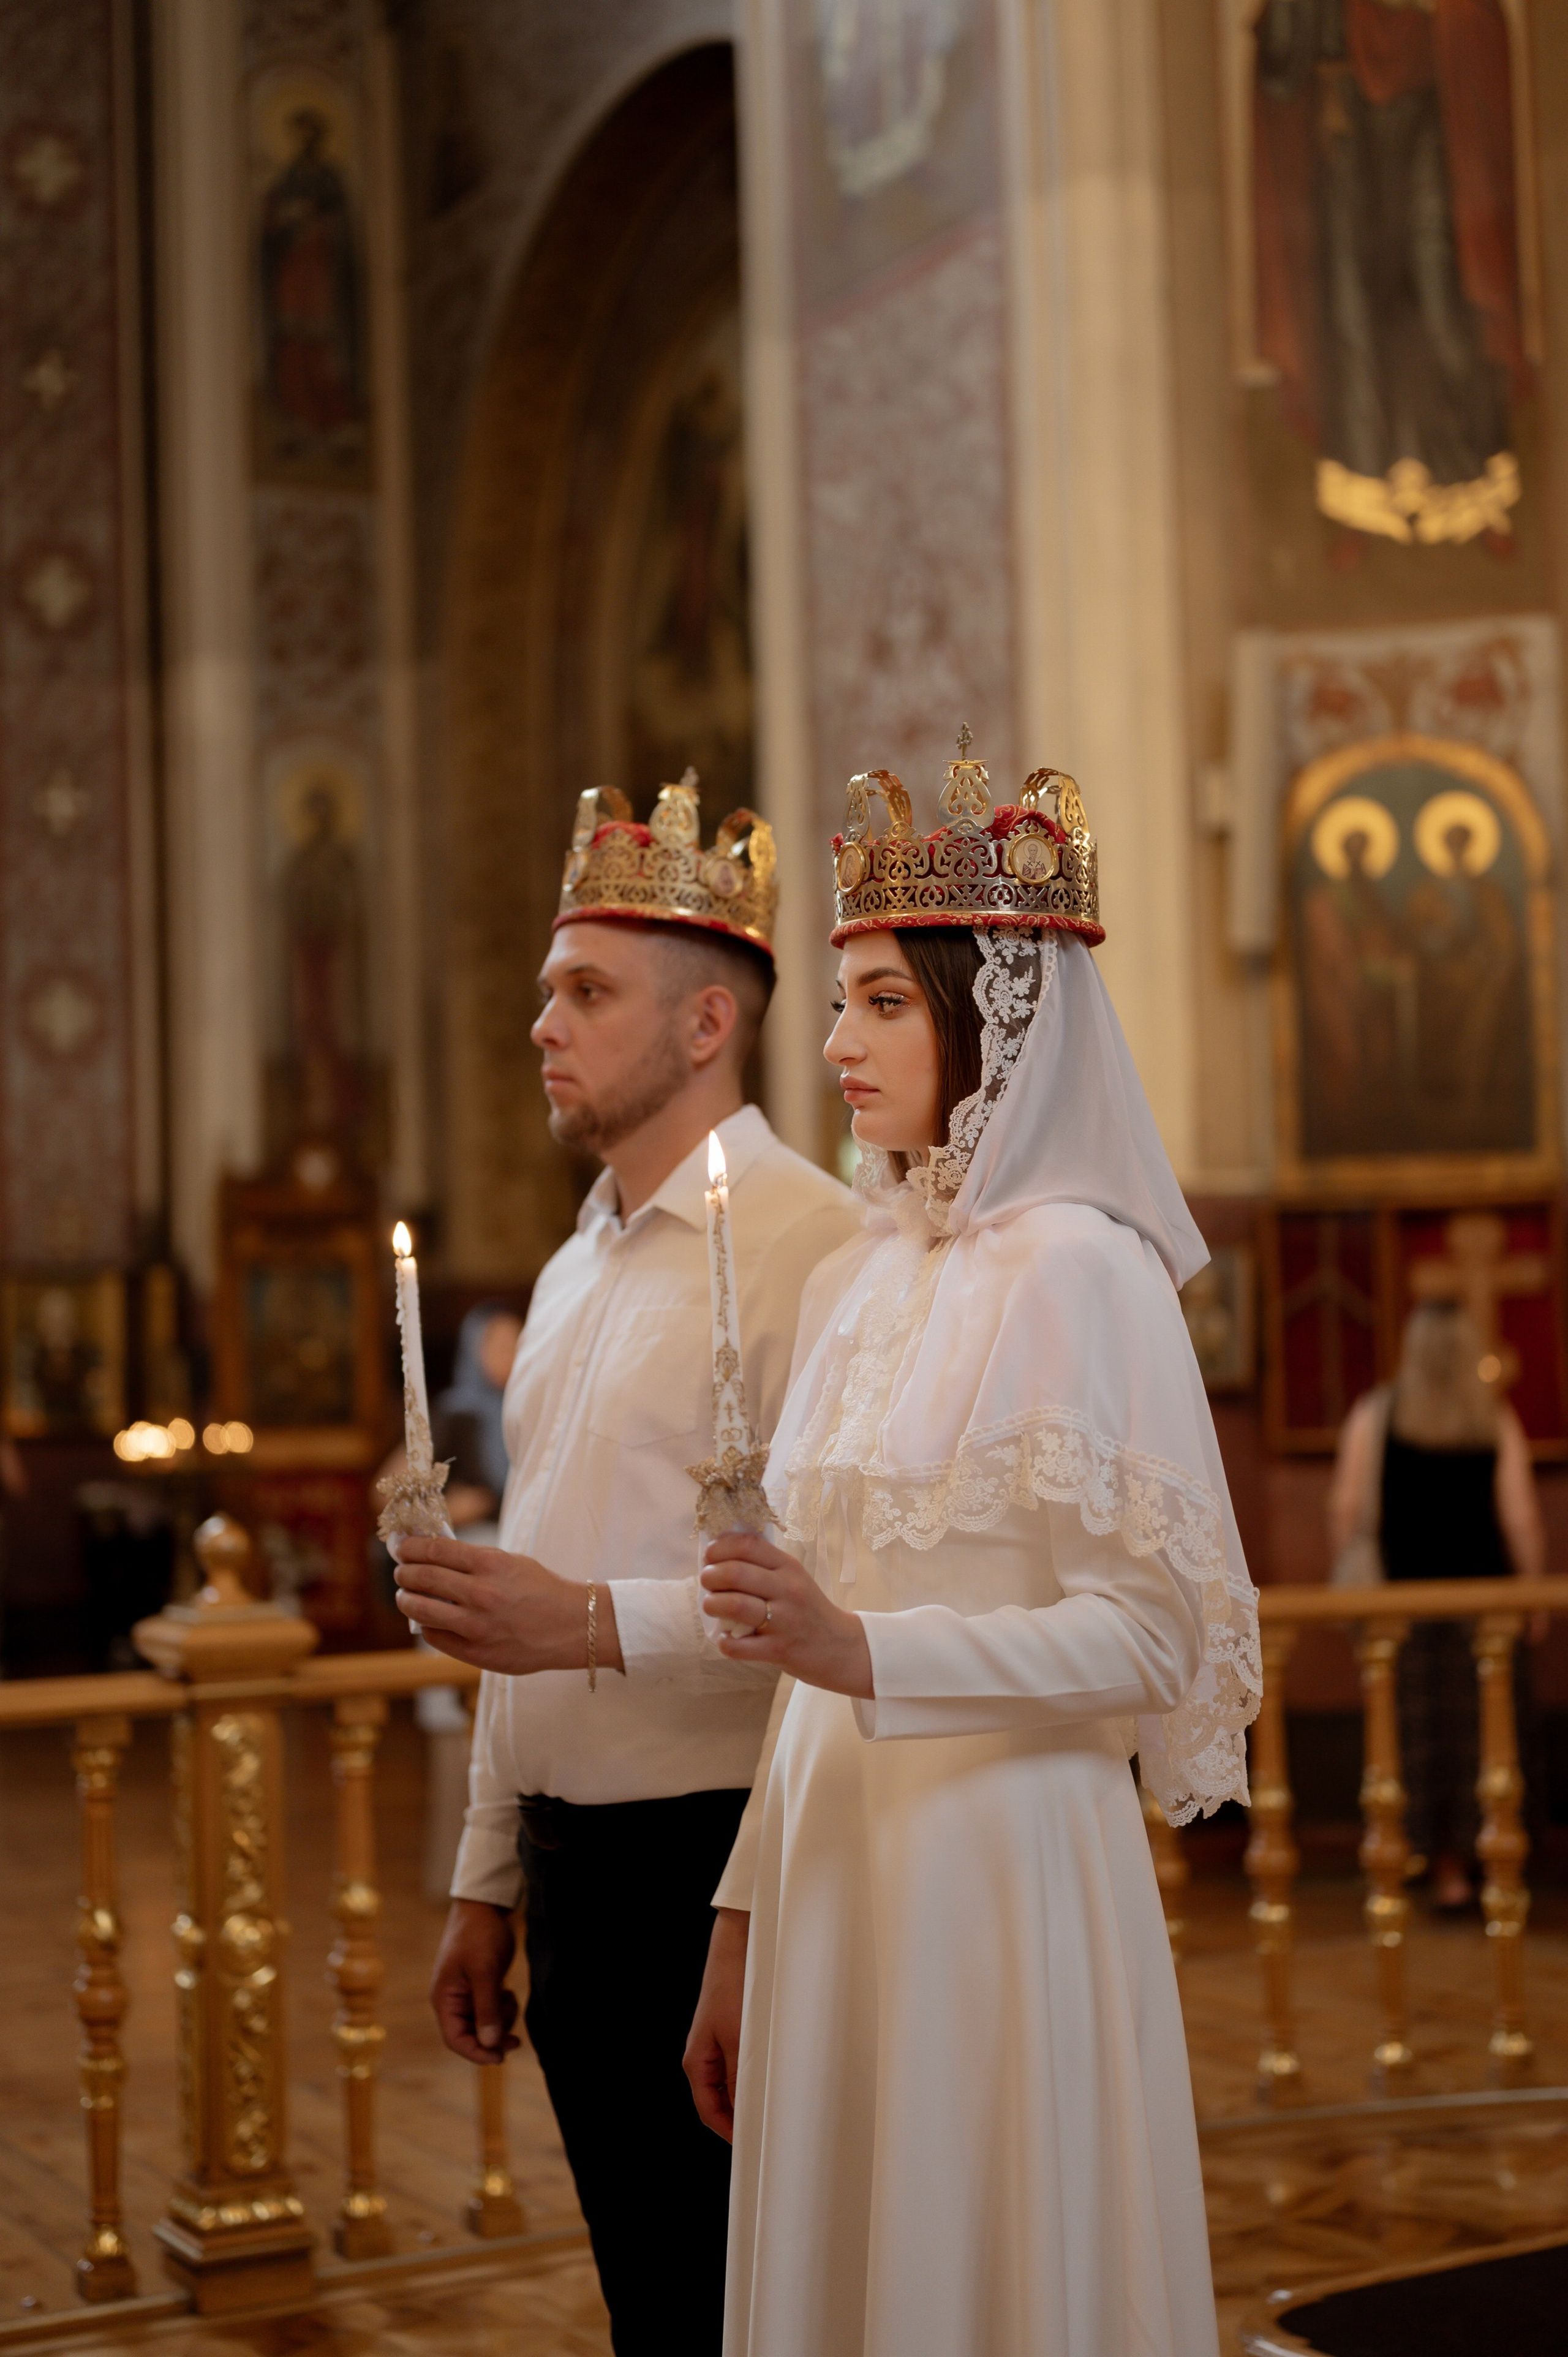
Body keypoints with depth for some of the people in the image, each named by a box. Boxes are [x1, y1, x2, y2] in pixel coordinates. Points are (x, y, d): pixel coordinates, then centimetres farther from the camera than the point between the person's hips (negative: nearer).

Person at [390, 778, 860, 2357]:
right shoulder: (572, 1274, 16)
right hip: (573, 1870, 8)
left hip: (718, 1869, -8)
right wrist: (485, 1882, 19)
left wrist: (599, 1622, -26)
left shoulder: (806, 1244, -13)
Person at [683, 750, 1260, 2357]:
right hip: (833, 1865, 7)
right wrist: (741, 1932, 14)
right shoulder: (851, 1286, 11)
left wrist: (867, 1654, -24)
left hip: (1005, 1862, -7)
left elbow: (1153, 1639, -14)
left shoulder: (1077, 1268, -11)